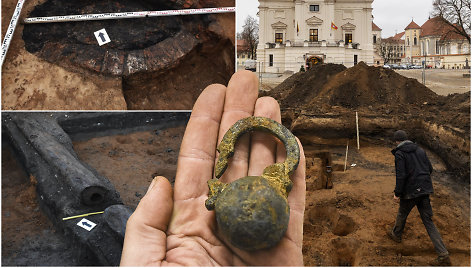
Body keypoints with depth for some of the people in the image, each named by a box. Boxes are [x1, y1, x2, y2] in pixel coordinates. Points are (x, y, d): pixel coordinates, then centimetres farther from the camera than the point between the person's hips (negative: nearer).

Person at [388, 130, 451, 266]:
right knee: (428, 220, 7)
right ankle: (443, 255, 1)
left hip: (410, 191, -6)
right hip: (424, 190, 6)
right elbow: (430, 169, 12)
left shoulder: (399, 154, -12)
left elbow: (401, 175, -18)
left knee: (402, 214, 20)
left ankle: (396, 234, 45)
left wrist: (397, 192, -11)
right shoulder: (420, 150, 8)